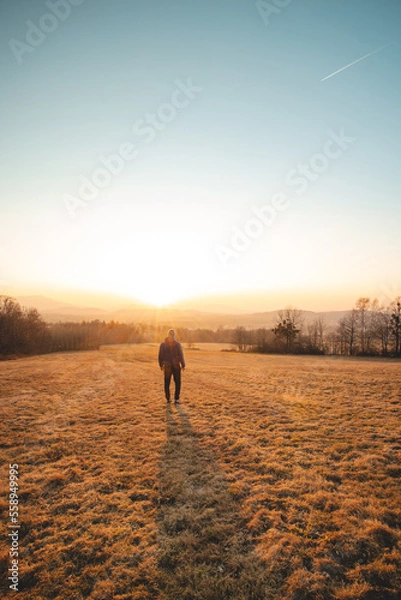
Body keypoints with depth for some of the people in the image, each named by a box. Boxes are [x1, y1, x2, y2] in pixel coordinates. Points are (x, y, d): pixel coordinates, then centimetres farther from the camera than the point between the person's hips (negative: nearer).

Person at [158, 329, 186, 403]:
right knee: (177, 383, 7)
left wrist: (161, 365, 12)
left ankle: (168, 398, 17)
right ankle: (176, 398, 2)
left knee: (167, 383, 13)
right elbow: (181, 355, -10)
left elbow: (160, 356, 2)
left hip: (167, 366, 2)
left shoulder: (163, 344, 0)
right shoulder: (177, 344, -9)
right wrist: (183, 365, -2)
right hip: (176, 366, -2)